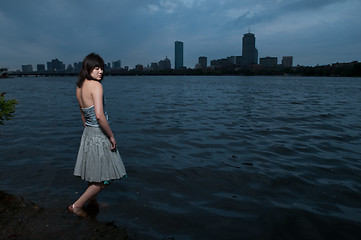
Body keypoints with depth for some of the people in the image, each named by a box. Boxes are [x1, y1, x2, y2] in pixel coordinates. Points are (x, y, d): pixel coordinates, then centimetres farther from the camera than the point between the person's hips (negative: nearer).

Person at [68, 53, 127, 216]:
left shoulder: (79, 86, 7)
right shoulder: (95, 85, -20)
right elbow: (99, 115, -29)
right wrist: (111, 136, -18)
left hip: (88, 134, 9)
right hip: (99, 136, -9)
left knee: (96, 175, 25)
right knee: (104, 178, 7)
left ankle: (92, 201, 43)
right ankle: (77, 206, 17)